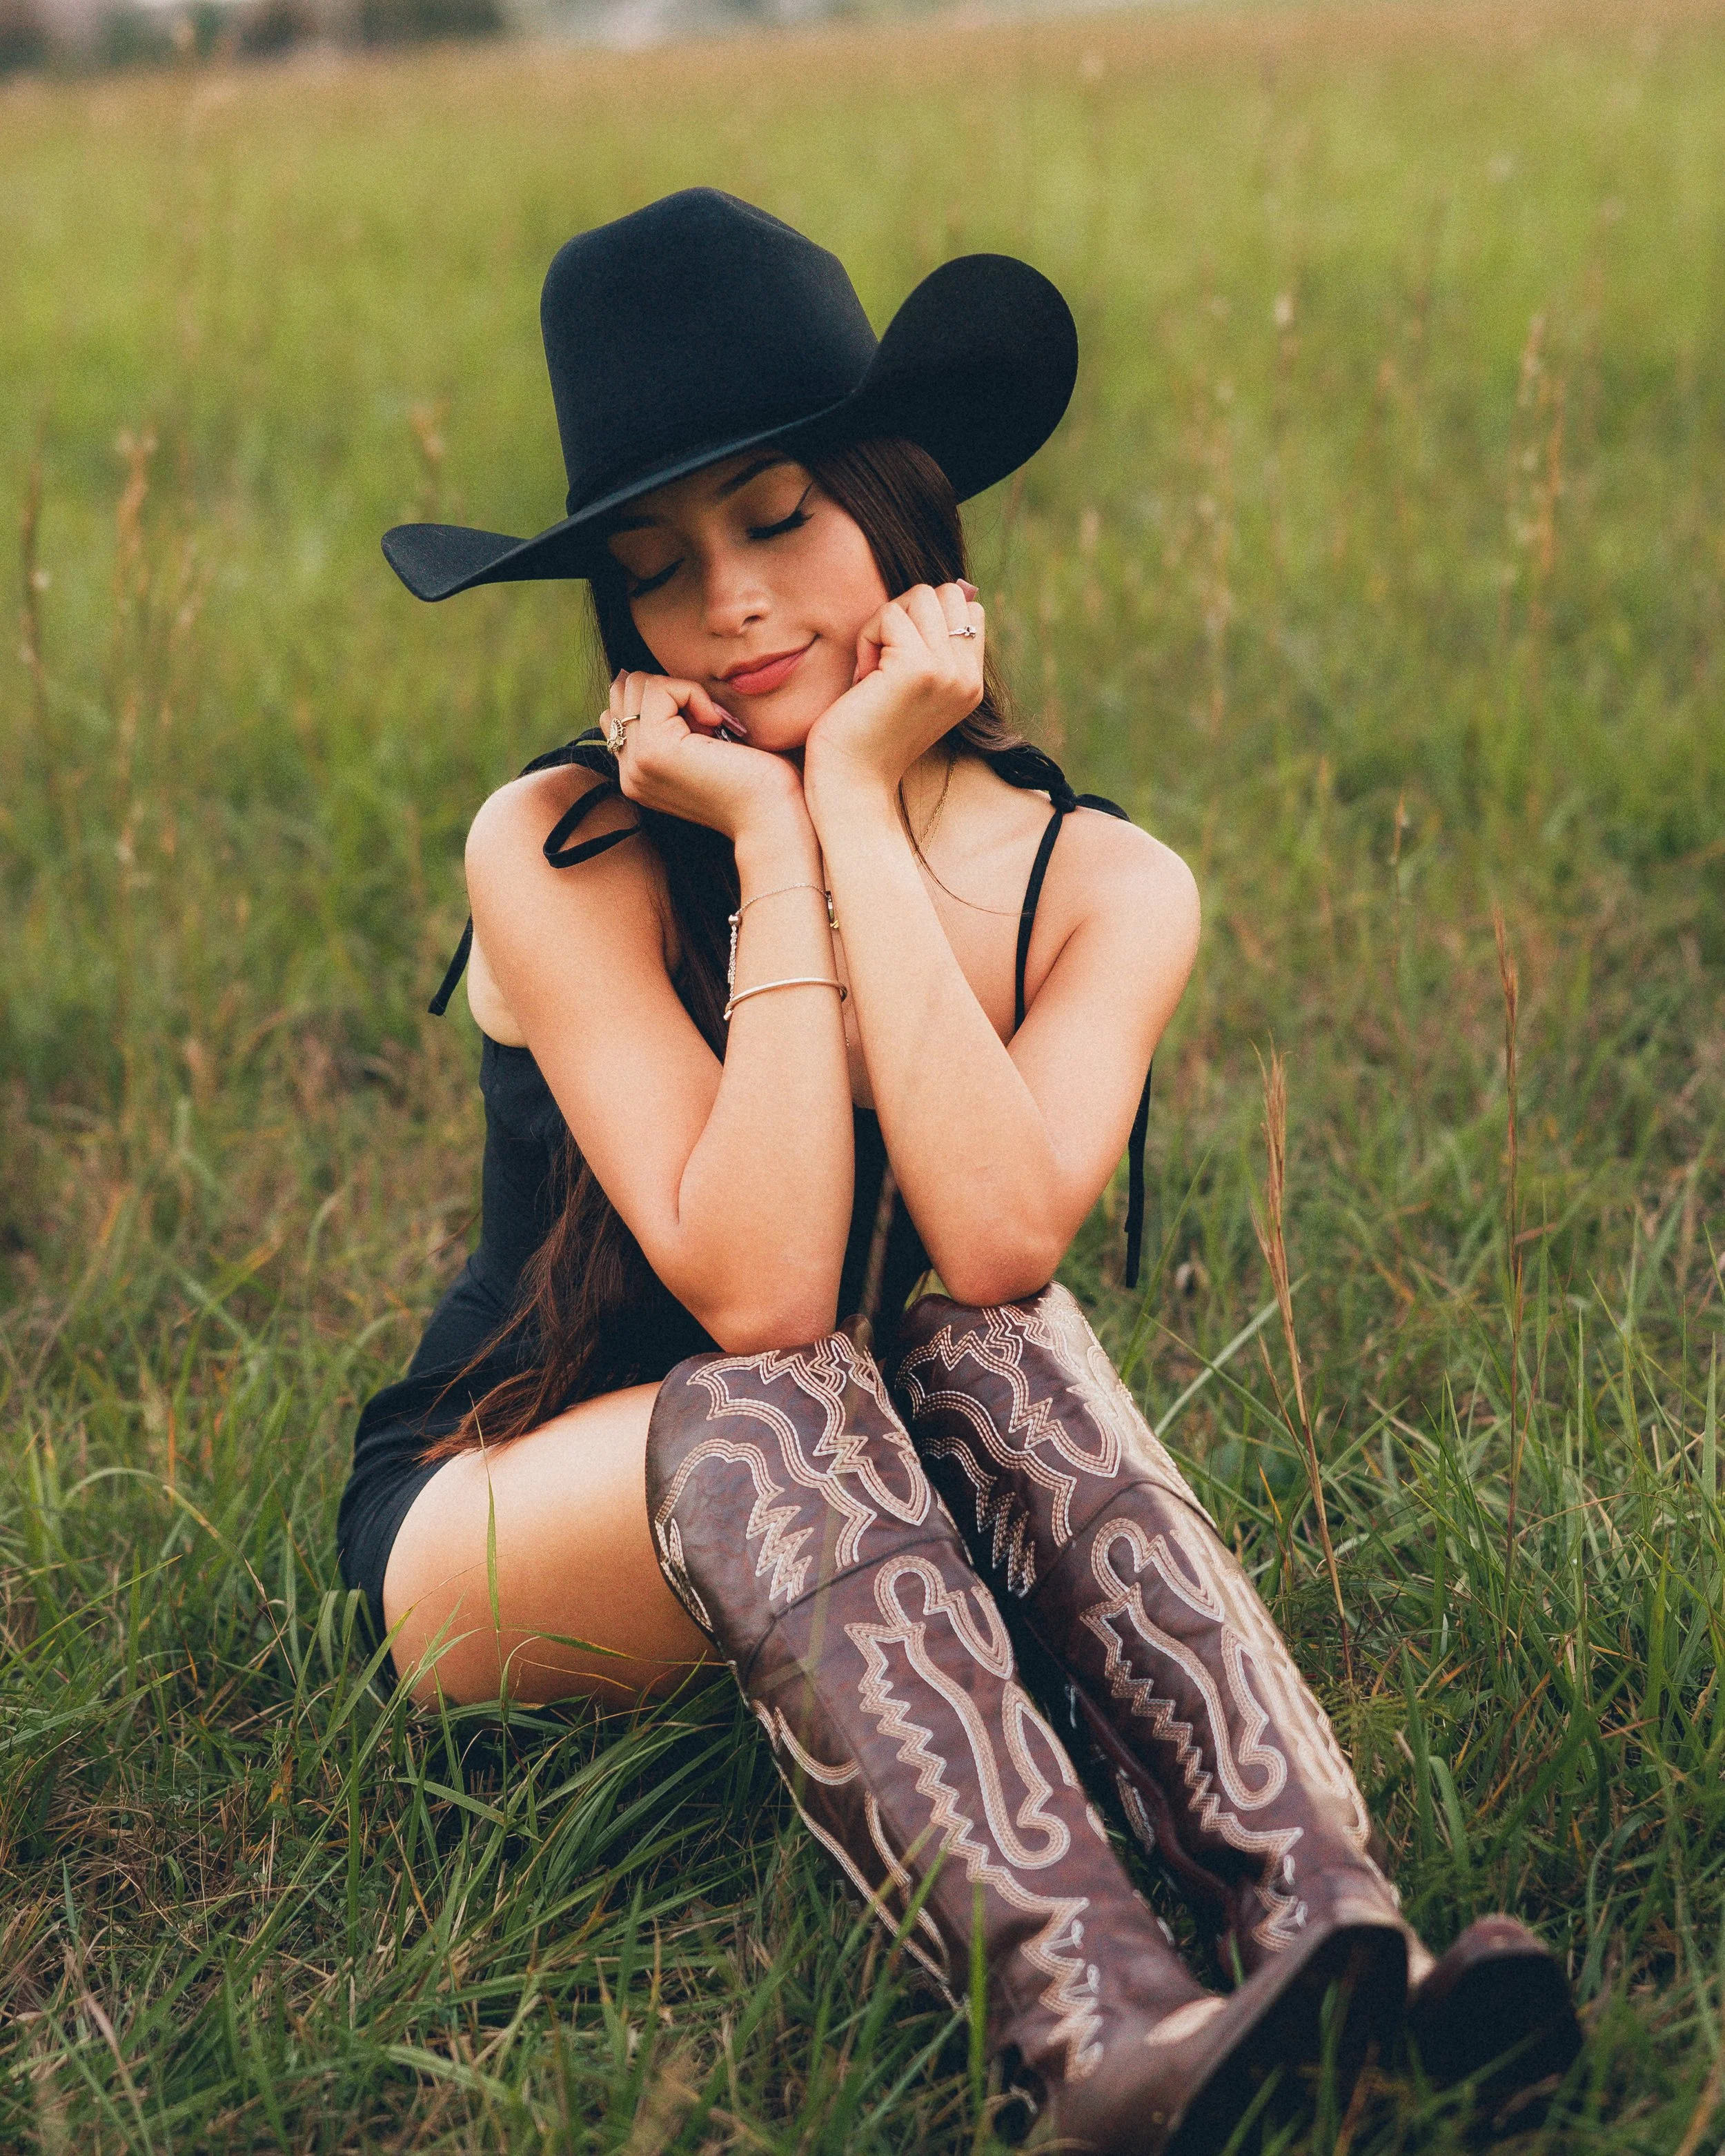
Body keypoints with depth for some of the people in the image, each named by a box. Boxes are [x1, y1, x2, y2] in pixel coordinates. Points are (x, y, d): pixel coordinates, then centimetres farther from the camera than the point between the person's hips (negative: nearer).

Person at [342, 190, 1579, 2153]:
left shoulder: (1101, 884, -9)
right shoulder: (558, 855, -18)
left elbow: (993, 1244, -29)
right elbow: (755, 1293, -28)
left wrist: (854, 801, -25)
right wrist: (767, 849, -27)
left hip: (841, 1533, 3)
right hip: (496, 1523, -2)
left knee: (993, 1357, -30)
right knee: (772, 1410, -35)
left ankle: (1324, 1932, -41)